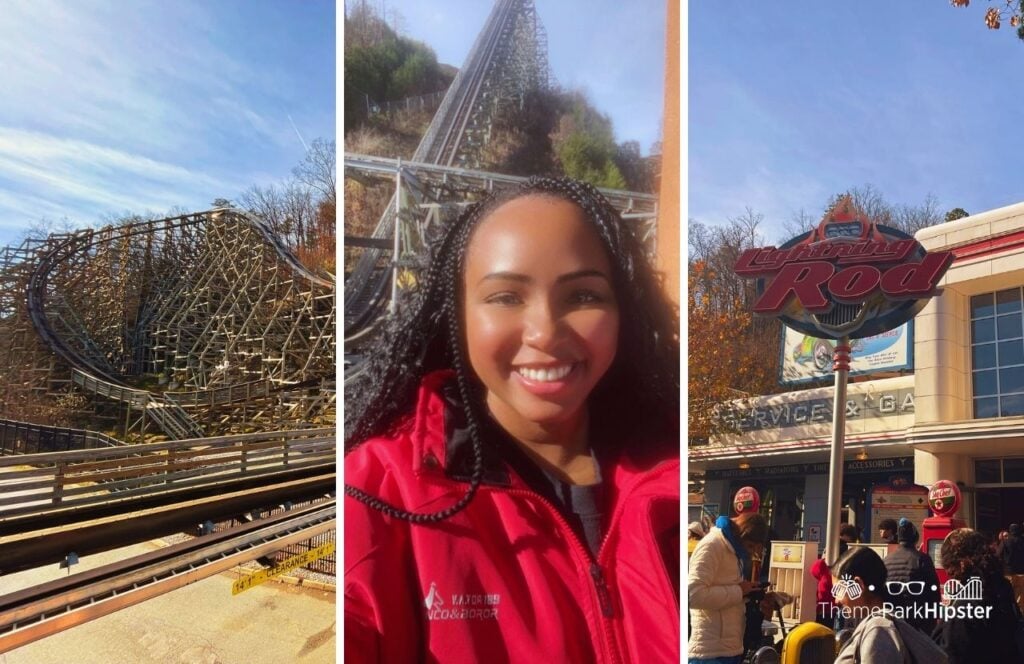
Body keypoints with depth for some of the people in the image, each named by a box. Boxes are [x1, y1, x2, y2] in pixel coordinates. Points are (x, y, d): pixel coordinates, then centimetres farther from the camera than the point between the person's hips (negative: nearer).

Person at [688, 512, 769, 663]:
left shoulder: (733, 550, 18)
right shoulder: (711, 546, -12)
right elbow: (694, 595, -23)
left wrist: (747, 592, 5)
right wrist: (738, 591, -15)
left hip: (731, 649, 10)